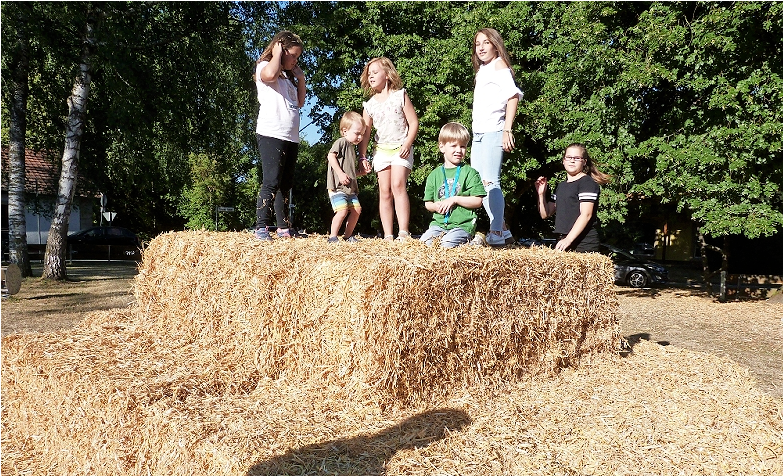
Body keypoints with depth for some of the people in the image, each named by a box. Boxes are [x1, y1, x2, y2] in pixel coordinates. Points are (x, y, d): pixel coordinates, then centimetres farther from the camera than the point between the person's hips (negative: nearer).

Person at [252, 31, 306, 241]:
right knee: (271, 182, -15)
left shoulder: (288, 76, 25)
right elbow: (269, 74, -23)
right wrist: (277, 54, -6)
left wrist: (301, 78, 21)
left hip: (291, 137, 8)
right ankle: (261, 227, -13)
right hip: (271, 134, -8)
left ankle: (284, 227, 15)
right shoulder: (264, 66, 3)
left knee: (286, 184, 9)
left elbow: (300, 102, 28)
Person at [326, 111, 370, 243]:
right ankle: (332, 236, -6)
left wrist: (361, 172, 15)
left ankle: (348, 235, 18)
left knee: (356, 210, 5)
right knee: (342, 210, -19)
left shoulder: (352, 149, 23)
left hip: (350, 188, 9)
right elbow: (331, 156, -19)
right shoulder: (341, 142, -4)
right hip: (337, 186, -9)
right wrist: (340, 173, -24)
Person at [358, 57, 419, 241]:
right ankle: (388, 235, 1)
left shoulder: (400, 95, 3)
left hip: (401, 149, -4)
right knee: (384, 193, -1)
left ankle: (403, 232, -21)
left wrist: (407, 143, -14)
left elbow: (414, 122, -1)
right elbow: (364, 133, 12)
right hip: (381, 150, 4)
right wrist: (362, 157, 5)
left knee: (398, 186, -20)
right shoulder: (369, 104, 11)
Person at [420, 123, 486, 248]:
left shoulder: (470, 173, 1)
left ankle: (468, 242, 3)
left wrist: (455, 199, -13)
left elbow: (478, 201, -4)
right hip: (439, 223, 4)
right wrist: (435, 206, -7)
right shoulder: (434, 175, 12)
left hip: (463, 225, -3)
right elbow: (428, 203, 16)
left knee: (446, 245, -25)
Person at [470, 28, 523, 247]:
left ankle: (496, 233, -8)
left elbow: (513, 95, -12)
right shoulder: (481, 70, 23)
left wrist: (507, 130, -20)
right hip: (478, 132, 9)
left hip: (494, 130, -9)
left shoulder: (499, 64, 0)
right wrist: (476, 130, 12)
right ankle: (503, 229, 16)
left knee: (490, 181, -12)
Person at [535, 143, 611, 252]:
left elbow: (586, 214, -14)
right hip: (563, 242, 7)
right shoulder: (561, 186, 21)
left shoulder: (587, 183, -4)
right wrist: (541, 194, 6)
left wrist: (568, 239, -22)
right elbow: (545, 214, 22)